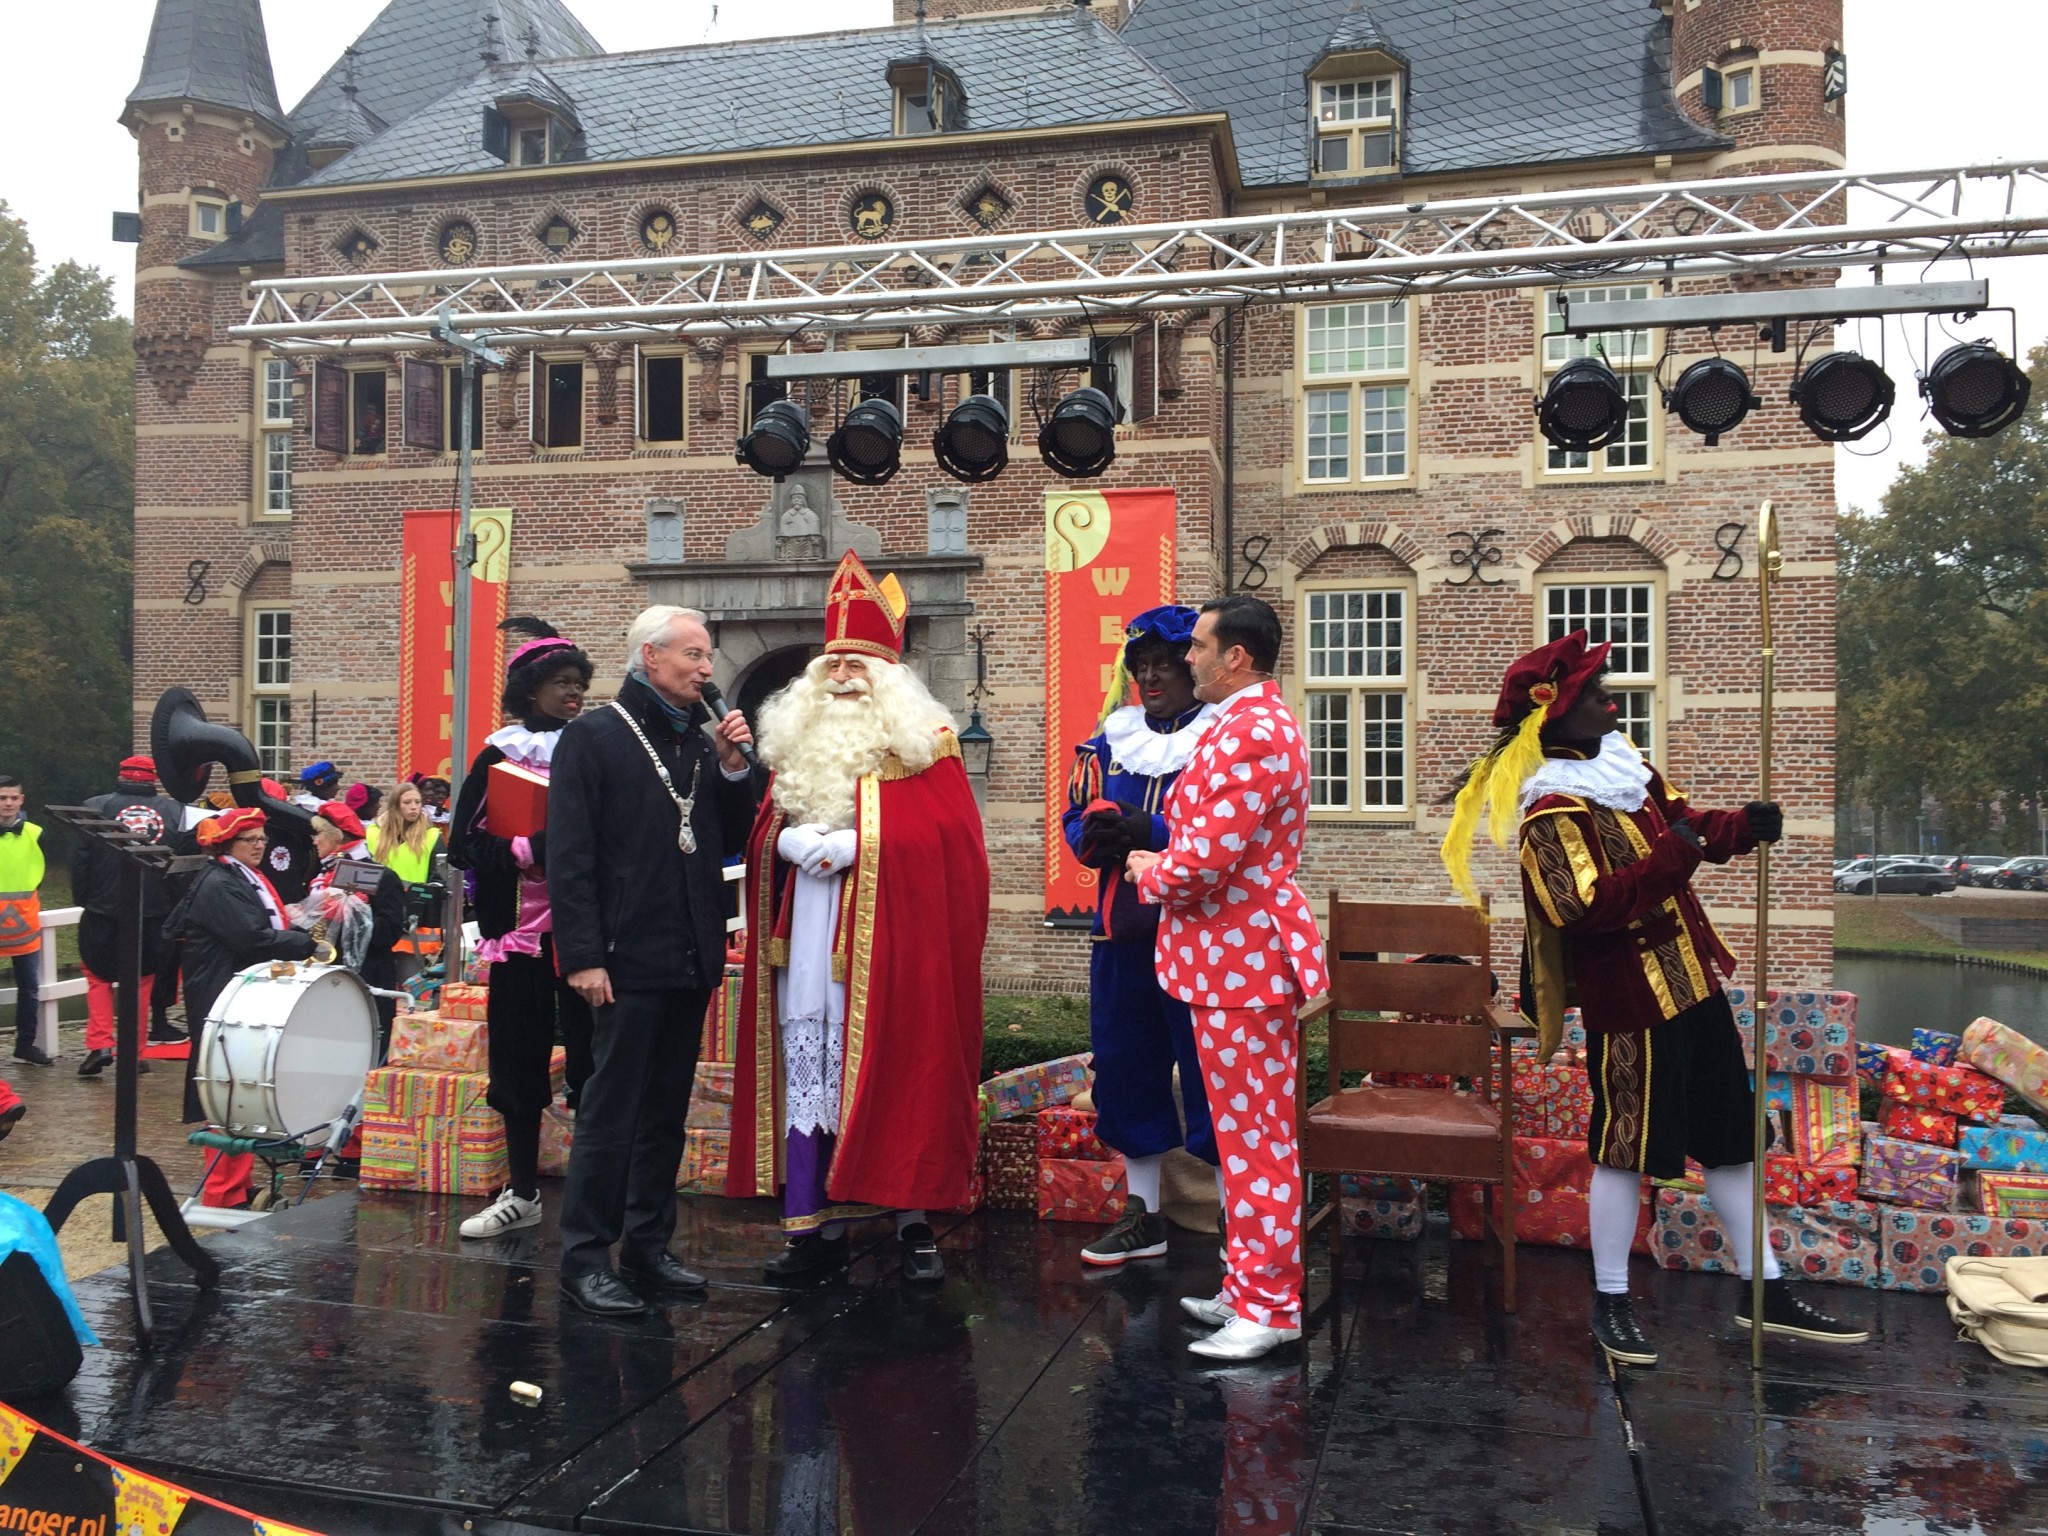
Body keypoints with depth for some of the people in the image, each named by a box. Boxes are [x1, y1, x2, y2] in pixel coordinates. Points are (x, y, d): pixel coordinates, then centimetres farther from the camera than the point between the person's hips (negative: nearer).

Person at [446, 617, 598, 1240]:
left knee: (590, 1052, -3)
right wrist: (528, 851, -16)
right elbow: (465, 846, 0)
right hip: (522, 928, 1)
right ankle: (522, 1191, 20)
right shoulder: (499, 757, 5)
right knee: (520, 1055, 7)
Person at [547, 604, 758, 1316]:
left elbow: (730, 839, 15)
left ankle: (648, 1246, 24)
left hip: (692, 961, 7)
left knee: (666, 1113, 13)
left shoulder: (702, 740, 14)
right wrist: (583, 955, -16)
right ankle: (585, 1259, 8)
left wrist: (733, 768, 0)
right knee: (610, 1114, -2)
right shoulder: (594, 736, -4)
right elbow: (568, 853, -10)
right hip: (629, 962, -7)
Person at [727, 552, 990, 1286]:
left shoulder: (925, 745, 1)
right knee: (807, 1062, 3)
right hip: (808, 937, 4)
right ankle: (815, 1221, 10)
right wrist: (795, 841, -8)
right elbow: (764, 832, 14)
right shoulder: (796, 743, 15)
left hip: (891, 937, -4)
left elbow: (947, 839, -9)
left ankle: (913, 1218, 9)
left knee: (897, 1067, -2)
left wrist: (854, 846, -15)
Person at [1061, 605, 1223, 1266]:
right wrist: (1100, 831, -11)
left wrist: (1151, 832, -20)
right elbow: (1076, 820, 11)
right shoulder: (1111, 736, 13)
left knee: (1210, 1071, -1)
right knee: (1127, 1068, 13)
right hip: (1121, 935, 6)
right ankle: (1142, 1216, 28)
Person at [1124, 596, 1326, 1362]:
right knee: (1250, 1135, 18)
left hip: (1242, 961, -11)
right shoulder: (1256, 723, 16)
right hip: (1242, 955, 11)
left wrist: (1148, 870, -5)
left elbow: (1202, 864, -25)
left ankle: (1269, 1307, 10)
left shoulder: (1250, 734, -20)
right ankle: (1251, 1287, 29)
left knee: (1254, 1139, -1)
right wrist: (1164, 863, 7)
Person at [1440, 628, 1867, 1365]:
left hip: (1692, 980, 9)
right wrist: (1672, 858, -29)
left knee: (1727, 1134, 16)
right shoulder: (1552, 808, -20)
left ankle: (1765, 1291, 29)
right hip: (1630, 999, -9)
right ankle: (1611, 1304, 18)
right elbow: (1585, 905, -28)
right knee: (1627, 1145, 2)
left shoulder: (1625, 762, 8)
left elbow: (1687, 825, 15)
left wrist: (1743, 826, -6)